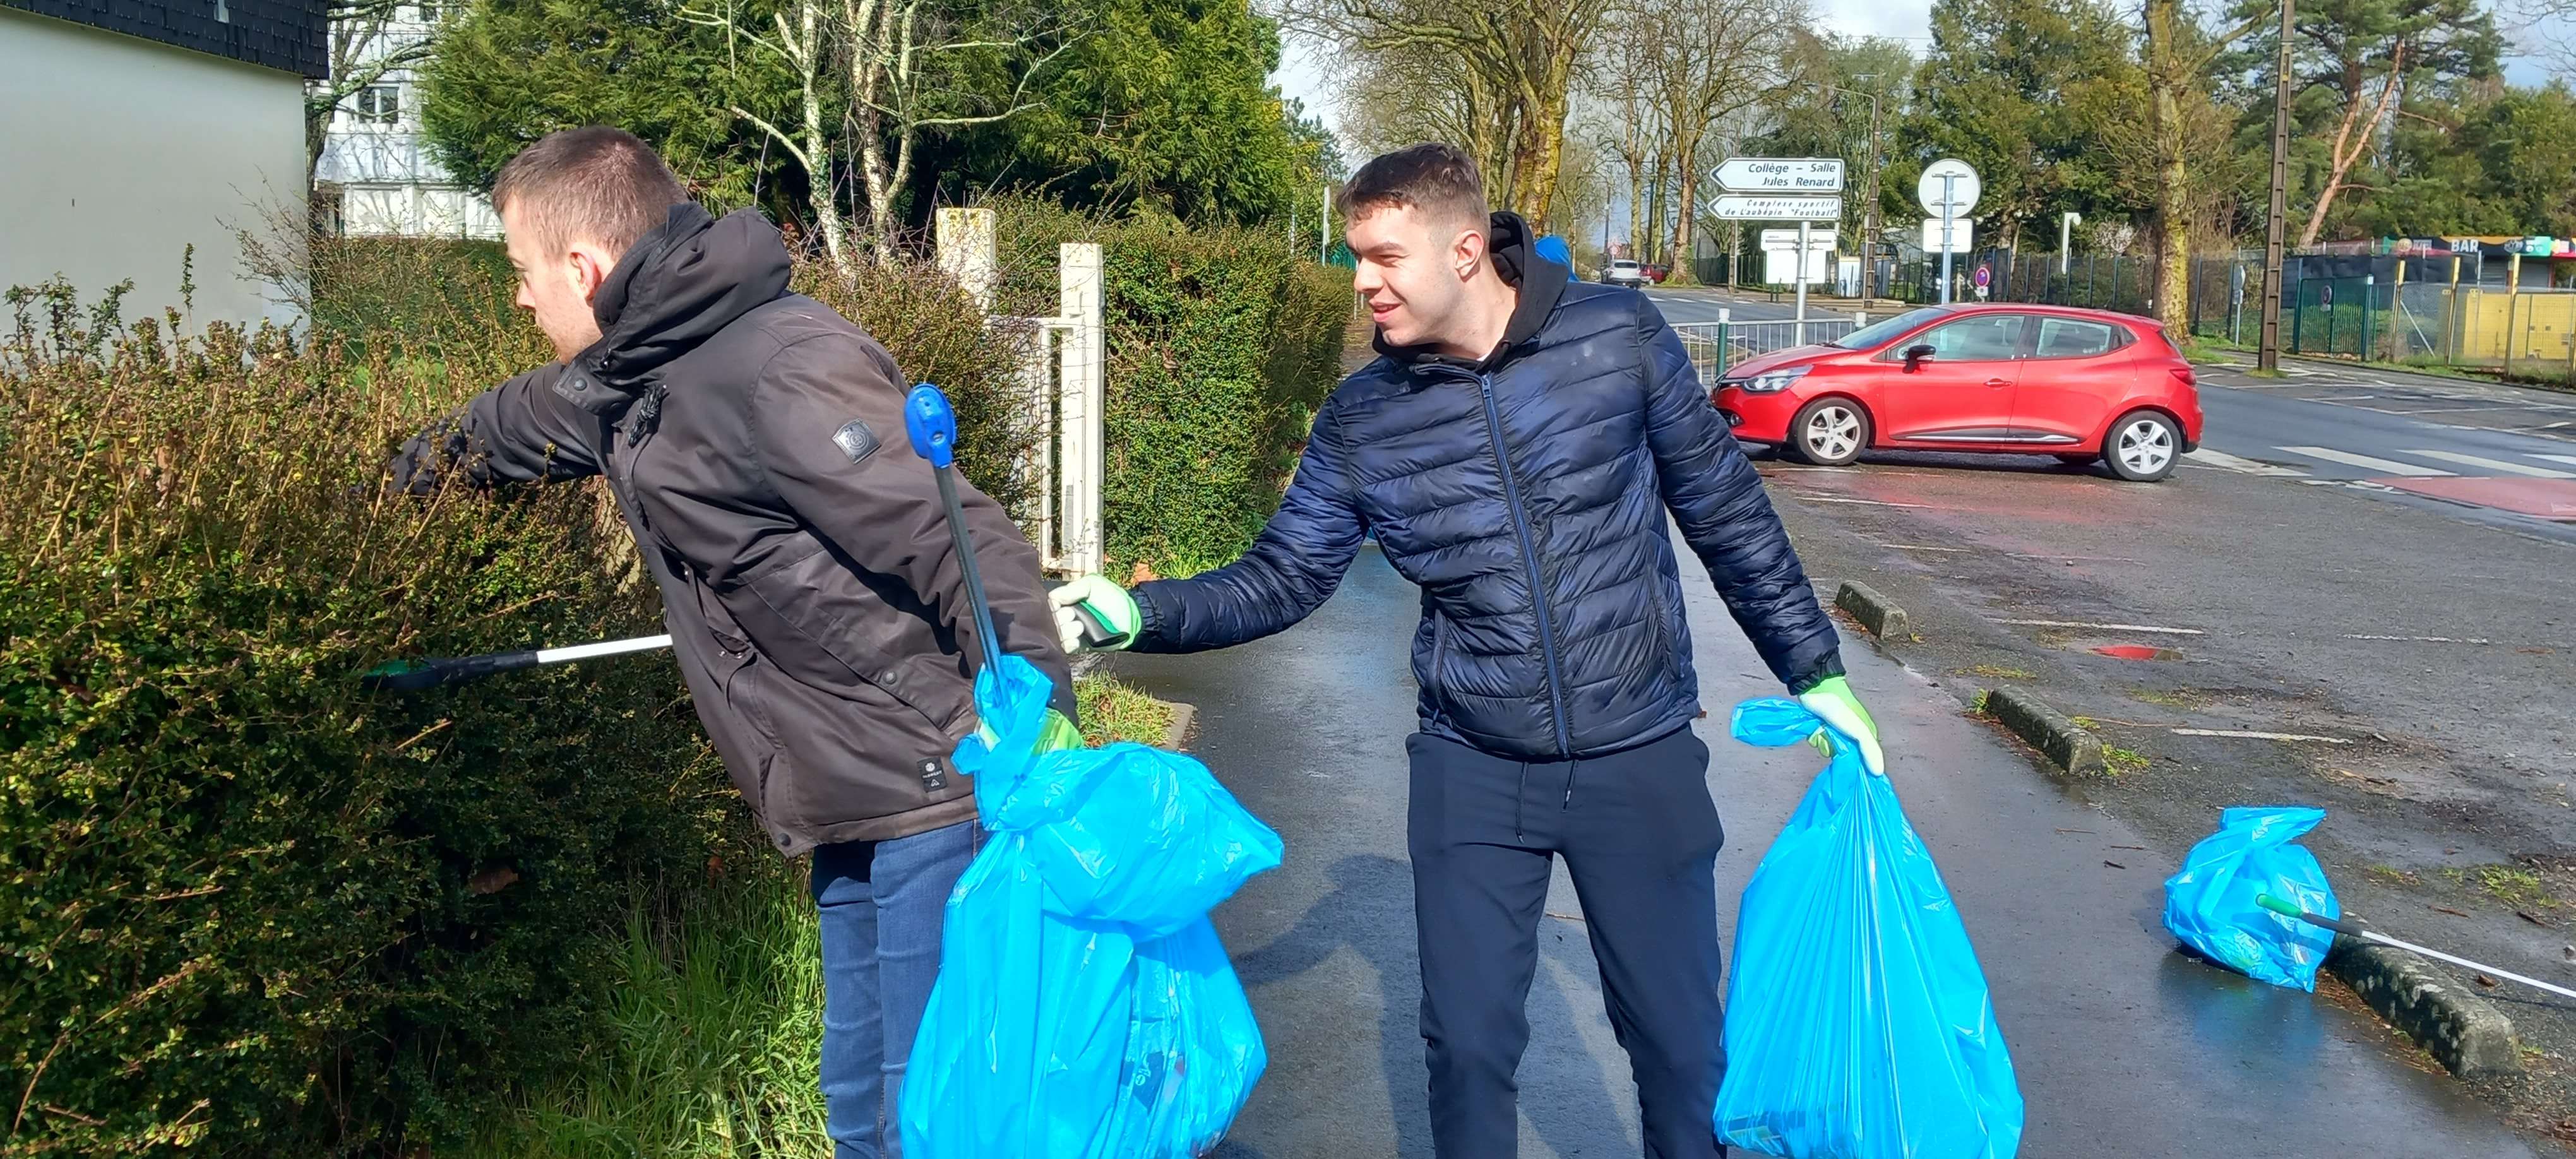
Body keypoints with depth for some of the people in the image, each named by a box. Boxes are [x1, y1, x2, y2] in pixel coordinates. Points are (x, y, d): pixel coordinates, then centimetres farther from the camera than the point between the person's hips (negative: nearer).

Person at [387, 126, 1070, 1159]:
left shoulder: (784, 370, -19)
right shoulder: (618, 383, 11)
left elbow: (971, 553, -25)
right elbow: (502, 431, 32)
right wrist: (395, 479, 48)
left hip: (939, 796, -9)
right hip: (849, 814, 10)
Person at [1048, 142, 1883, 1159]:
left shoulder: (1617, 337, -8)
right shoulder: (1360, 419, -3)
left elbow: (1727, 513, 0)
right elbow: (1281, 580, -1)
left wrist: (1813, 672, 3)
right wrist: (1140, 613, -18)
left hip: (1641, 762, -1)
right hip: (1472, 775, 1)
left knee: (1679, 1038, 11)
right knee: (1467, 1044, 10)